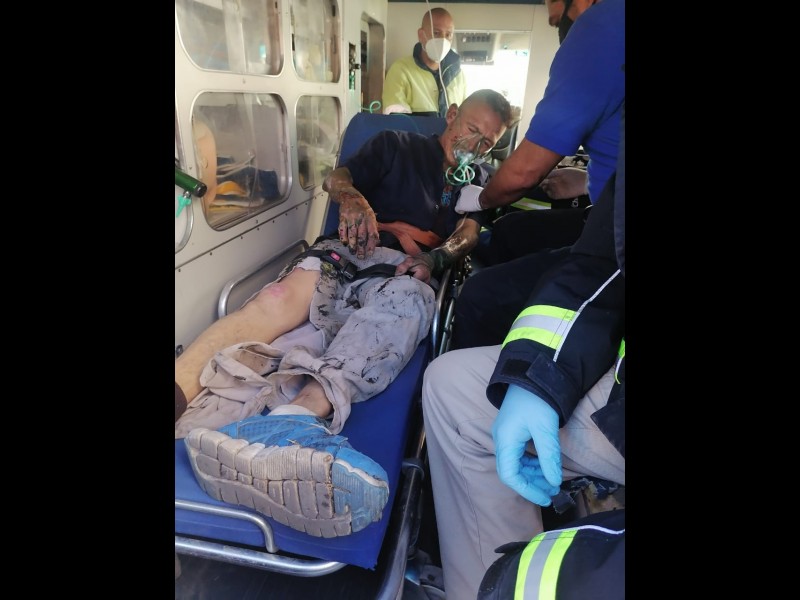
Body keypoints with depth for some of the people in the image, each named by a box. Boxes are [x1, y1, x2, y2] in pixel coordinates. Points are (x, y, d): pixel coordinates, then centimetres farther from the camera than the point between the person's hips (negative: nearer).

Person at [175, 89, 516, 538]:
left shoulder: (479, 181, 27)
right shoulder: (397, 145, 25)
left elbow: (469, 233, 8)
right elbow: (337, 177, 15)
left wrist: (435, 258, -15)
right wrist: (353, 197, -10)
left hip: (408, 272, -1)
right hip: (353, 250, 1)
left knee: (408, 298, -39)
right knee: (285, 294, -32)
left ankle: (302, 412, -62)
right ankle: (180, 390, -53)